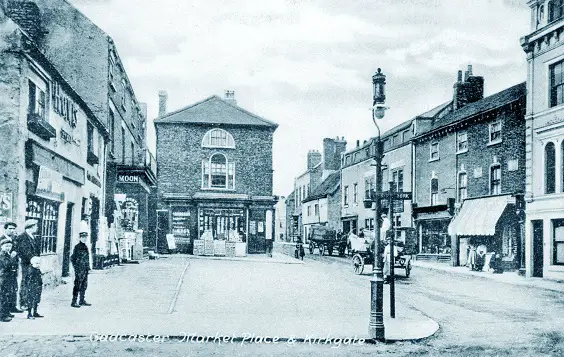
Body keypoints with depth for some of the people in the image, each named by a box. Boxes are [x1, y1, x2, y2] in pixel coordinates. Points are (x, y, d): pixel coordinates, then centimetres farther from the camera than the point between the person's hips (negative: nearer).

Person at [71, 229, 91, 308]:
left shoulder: (85, 247, 14)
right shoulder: (77, 247, -9)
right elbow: (72, 258, -10)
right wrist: (76, 268, -14)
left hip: (85, 269, 8)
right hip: (79, 269, -8)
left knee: (84, 285, 11)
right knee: (77, 285, -6)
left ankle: (82, 301, 19)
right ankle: (74, 302, -2)